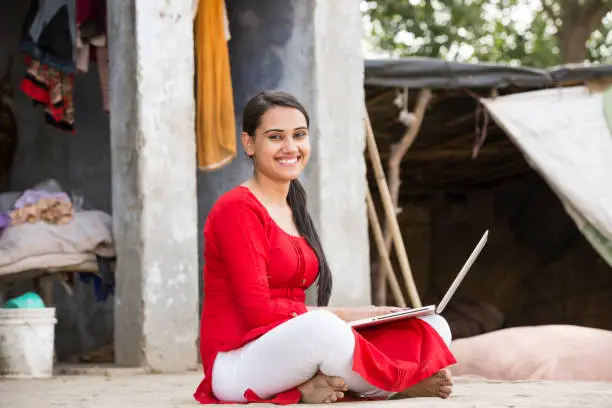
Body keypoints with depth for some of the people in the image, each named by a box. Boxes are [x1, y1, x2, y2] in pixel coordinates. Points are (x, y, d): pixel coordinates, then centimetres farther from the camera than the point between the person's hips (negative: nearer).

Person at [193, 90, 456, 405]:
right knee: (320, 327, -41)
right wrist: (341, 316, -11)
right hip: (236, 364, -9)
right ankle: (405, 383, -12)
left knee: (433, 327, -2)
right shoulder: (237, 208, -8)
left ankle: (318, 386, -20)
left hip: (292, 351, 9)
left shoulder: (294, 209, 19)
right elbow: (258, 310, -17)